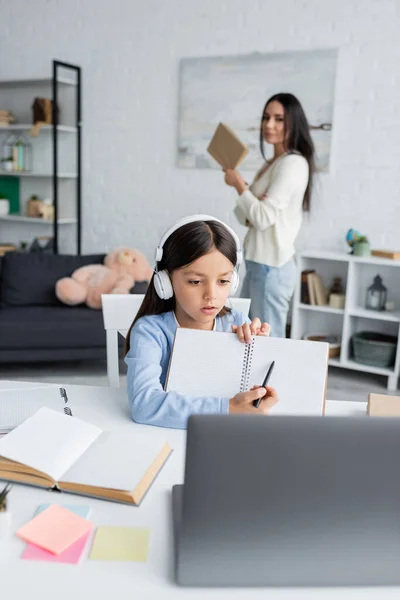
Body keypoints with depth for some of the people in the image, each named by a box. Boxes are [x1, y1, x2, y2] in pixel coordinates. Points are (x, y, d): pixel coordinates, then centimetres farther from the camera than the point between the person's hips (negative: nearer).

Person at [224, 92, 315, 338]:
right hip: (257, 262, 10)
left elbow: (263, 217, -20)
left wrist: (240, 185, -7)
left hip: (272, 266, -10)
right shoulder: (272, 164, 15)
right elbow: (249, 217, 13)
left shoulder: (293, 163, -13)